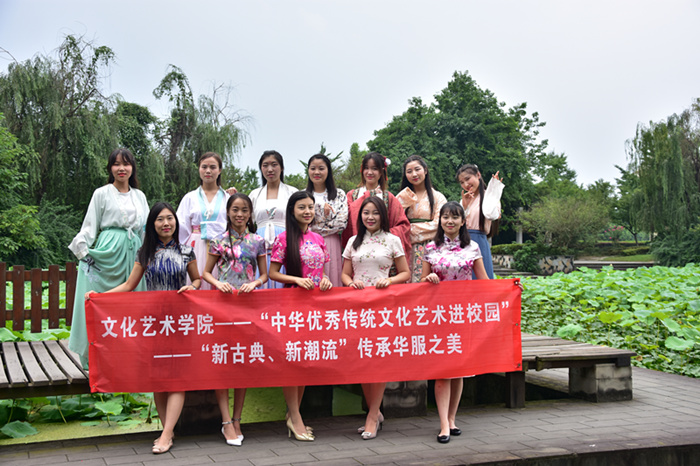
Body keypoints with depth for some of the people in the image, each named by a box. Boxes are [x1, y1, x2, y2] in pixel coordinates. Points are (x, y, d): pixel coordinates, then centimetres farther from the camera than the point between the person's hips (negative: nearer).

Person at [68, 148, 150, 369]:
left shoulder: (139, 196, 16)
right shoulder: (102, 194, 5)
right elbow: (89, 226, 4)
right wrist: (83, 250, -8)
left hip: (133, 255, 4)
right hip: (109, 253, -3)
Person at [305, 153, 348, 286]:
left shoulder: (339, 194, 9)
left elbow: (341, 223, -4)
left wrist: (314, 229, -6)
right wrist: (321, 208, -11)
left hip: (331, 246, 0)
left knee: (332, 284, -3)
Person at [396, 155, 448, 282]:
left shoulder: (438, 197, 8)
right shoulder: (403, 196, 15)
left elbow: (438, 224, -4)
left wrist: (412, 229, -6)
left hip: (429, 247, -2)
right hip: (407, 248, 2)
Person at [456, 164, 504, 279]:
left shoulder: (487, 195, -1)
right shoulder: (466, 199, 18)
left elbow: (491, 215, -24)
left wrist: (493, 192, -13)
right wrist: (464, 205, -3)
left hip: (479, 242, -6)